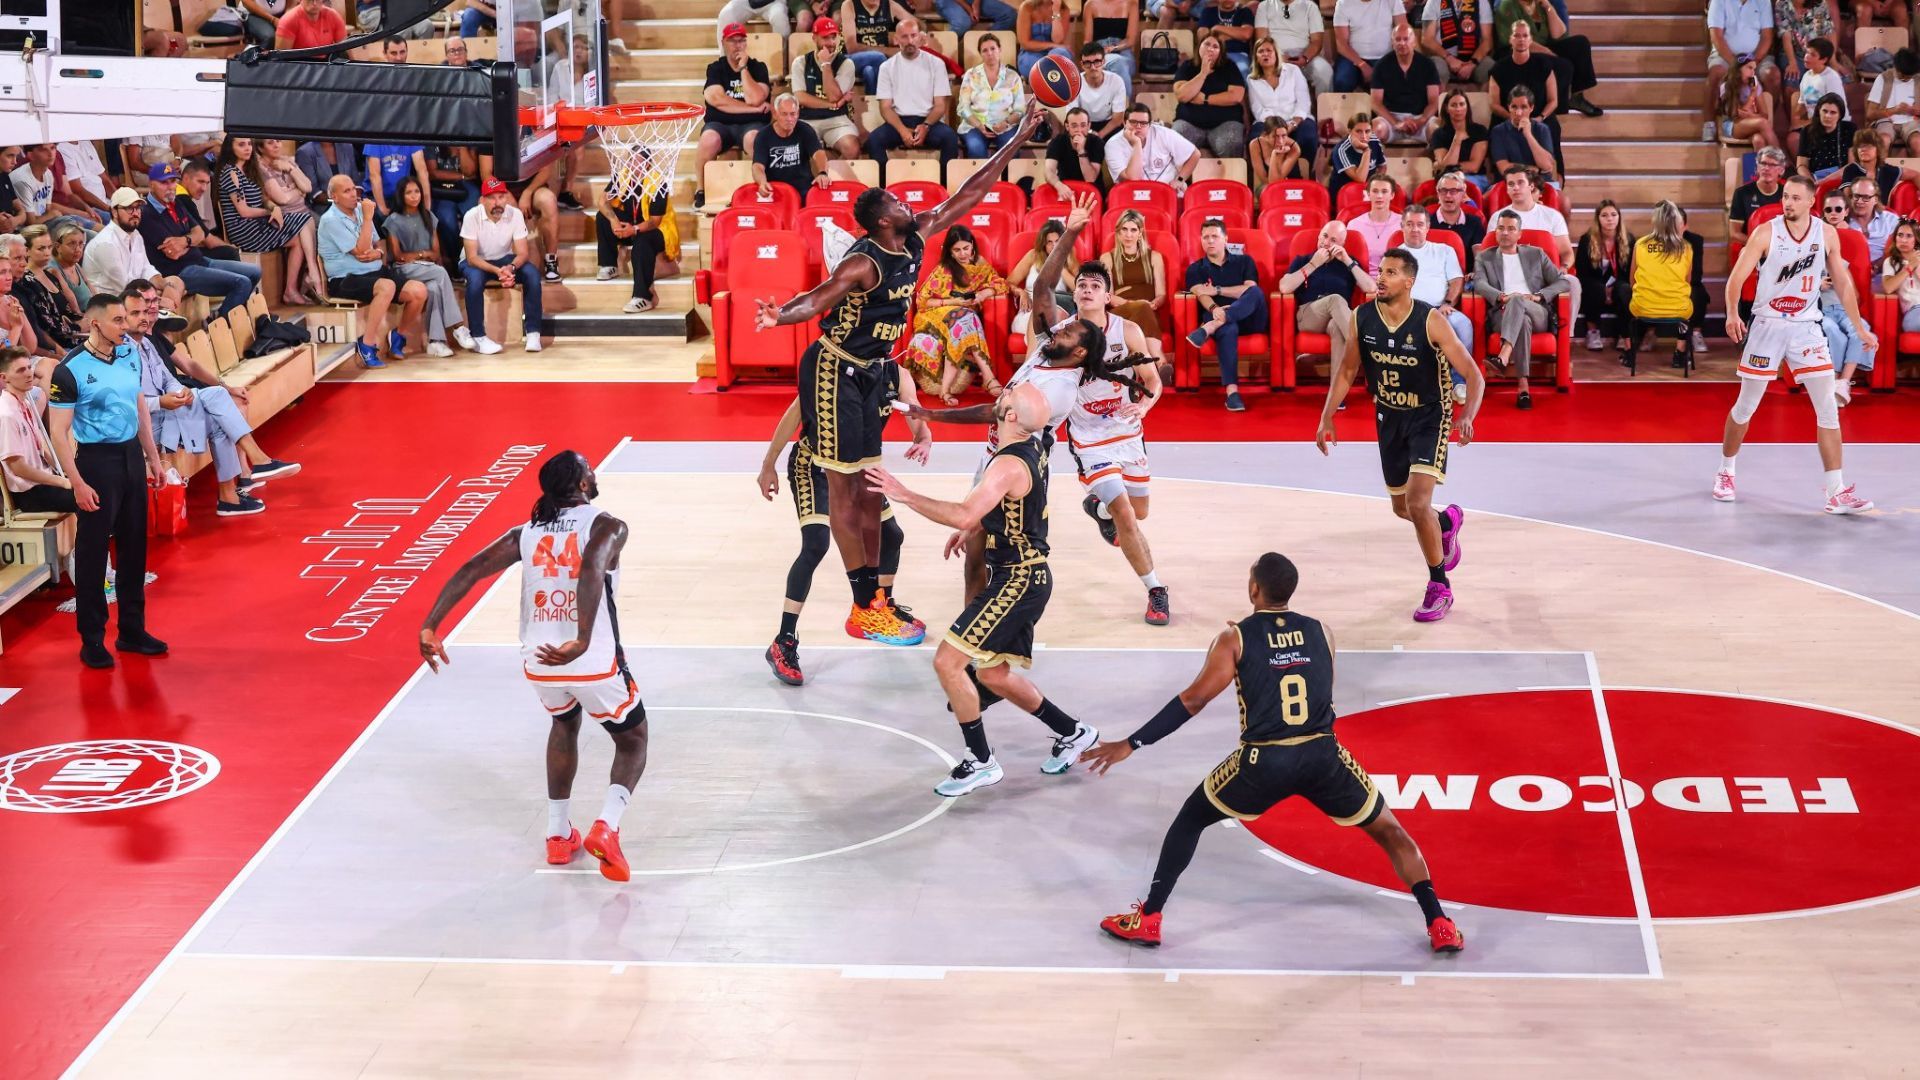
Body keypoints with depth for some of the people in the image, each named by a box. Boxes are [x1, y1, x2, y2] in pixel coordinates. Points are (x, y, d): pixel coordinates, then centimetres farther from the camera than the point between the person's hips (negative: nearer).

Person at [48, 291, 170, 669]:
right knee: (92, 552, 0)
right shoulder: (70, 370, -15)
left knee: (134, 546, 13)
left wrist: (153, 457, 16)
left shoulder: (129, 354, 4)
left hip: (131, 455, 6)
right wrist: (78, 483, -18)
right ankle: (92, 641, 10)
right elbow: (58, 432, -15)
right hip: (97, 460, -6)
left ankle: (132, 630, 25)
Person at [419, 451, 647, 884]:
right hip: (595, 663, -4)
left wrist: (430, 627, -3)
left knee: (564, 724, 36)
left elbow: (470, 571, -2)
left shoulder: (526, 533, 9)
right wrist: (582, 641, -36)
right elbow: (592, 568, -27)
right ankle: (606, 827, -5)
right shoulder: (607, 527, -6)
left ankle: (559, 835, 33)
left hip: (539, 664, 5)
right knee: (633, 741, 21)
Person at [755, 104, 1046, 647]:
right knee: (844, 488, -4)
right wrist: (778, 317, -56)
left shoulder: (915, 241, 1)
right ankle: (865, 611, -1)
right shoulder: (866, 263, -23)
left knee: (870, 486, 11)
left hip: (866, 375, 9)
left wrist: (1021, 136, 5)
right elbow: (816, 301, -33)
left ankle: (875, 598, 17)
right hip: (833, 373, -9)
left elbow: (967, 195, 5)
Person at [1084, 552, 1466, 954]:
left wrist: (1131, 745, 0)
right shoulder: (1321, 631, 10)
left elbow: (1193, 700, -3)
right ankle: (1440, 927, 9)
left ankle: (1147, 920, 19)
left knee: (1189, 820, 22)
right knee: (1388, 831, 19)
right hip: (1322, 756, 2)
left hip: (1264, 761, -2)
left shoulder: (1236, 637, 1)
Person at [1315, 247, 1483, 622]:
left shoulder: (1430, 322, -23)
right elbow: (1346, 370, 5)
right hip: (1389, 418, 5)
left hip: (1429, 418, -5)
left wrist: (1467, 417, -37)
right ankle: (1448, 522, 52)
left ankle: (1440, 587, -3)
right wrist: (1326, 418, -2)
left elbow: (1473, 375, -20)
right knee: (1402, 508, 17)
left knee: (1417, 503, -20)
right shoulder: (1362, 318, -11)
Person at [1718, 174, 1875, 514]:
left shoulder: (1827, 234, -1)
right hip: (1767, 325, -2)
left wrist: (1860, 328, 6)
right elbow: (1737, 277, -12)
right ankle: (1725, 472, 30)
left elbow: (1843, 283, 8)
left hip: (1806, 327, 2)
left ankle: (1837, 493, -6)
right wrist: (1732, 314, -30)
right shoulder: (1766, 232, -10)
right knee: (1746, 407, 7)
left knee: (1827, 409, -6)